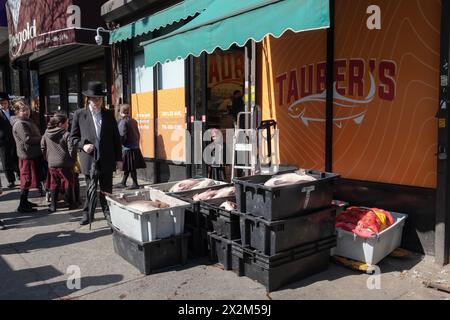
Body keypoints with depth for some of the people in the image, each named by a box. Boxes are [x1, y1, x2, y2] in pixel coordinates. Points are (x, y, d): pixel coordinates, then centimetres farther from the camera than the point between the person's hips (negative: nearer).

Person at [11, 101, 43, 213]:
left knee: (27, 180, 17)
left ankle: (25, 201, 28)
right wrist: (41, 138, -14)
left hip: (33, 154, 10)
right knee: (27, 180, -5)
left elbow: (34, 135, 22)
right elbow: (27, 139, -24)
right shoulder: (19, 124, -16)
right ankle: (22, 206, 3)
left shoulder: (27, 121, 16)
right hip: (27, 155, -10)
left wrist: (40, 138, 4)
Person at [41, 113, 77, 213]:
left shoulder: (46, 134, 5)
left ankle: (53, 205, 15)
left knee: (54, 184, 13)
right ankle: (71, 204, 16)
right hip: (65, 164, -4)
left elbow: (43, 148, 11)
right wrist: (72, 161, -1)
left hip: (51, 164, 5)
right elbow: (72, 150, -15)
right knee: (68, 184, 8)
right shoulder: (67, 135, -13)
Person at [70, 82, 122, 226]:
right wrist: (83, 145, -14)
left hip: (107, 160, 1)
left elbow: (116, 137, 7)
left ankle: (108, 213, 22)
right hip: (89, 159, -1)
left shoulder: (109, 115, 6)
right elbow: (73, 137, 6)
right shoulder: (79, 114, 2)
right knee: (91, 188, 7)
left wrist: (119, 158, 4)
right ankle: (88, 213, 22)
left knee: (107, 189, 8)